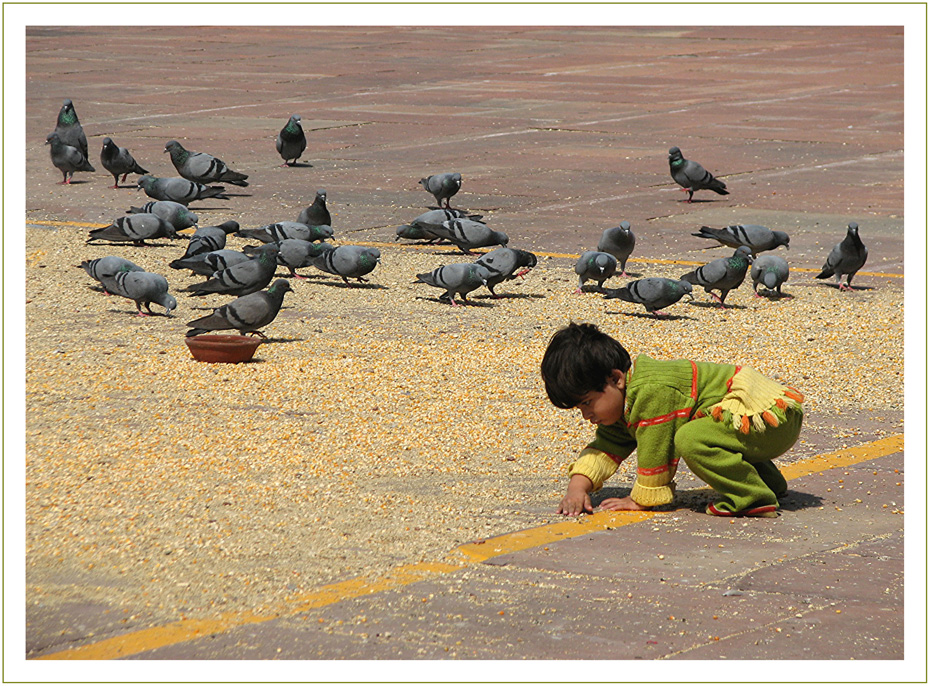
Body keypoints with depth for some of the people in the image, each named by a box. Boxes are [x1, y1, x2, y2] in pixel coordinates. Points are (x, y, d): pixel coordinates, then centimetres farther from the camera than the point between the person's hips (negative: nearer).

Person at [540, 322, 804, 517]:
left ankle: (754, 498, -18)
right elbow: (606, 448, 14)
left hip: (771, 415, -11)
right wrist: (577, 487, -1)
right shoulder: (623, 404, 11)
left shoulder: (651, 392, -23)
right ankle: (768, 481, 31)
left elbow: (654, 451, -19)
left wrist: (641, 500, -8)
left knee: (691, 439, -30)